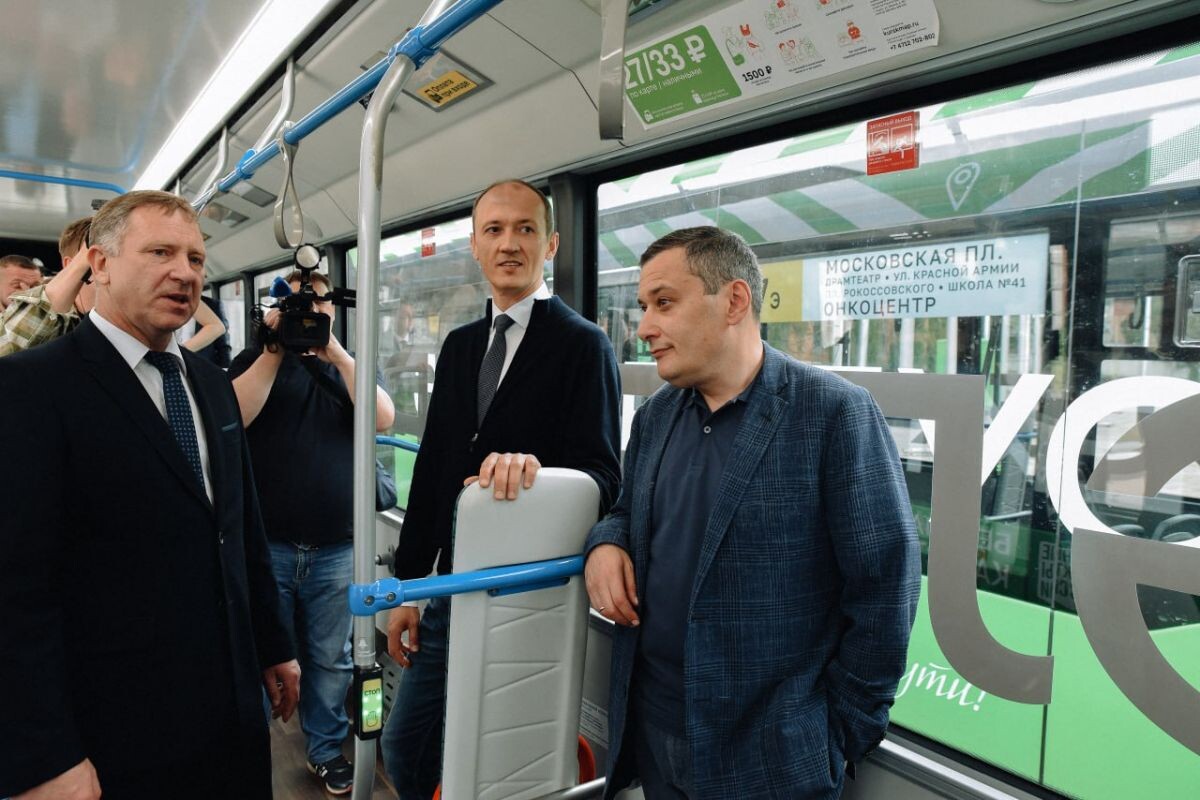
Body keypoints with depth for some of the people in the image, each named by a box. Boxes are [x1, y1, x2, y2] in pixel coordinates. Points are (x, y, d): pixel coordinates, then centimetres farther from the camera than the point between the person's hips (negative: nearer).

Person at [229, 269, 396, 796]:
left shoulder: (346, 365, 12)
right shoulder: (258, 360, 6)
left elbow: (383, 418, -6)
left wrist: (337, 354, -13)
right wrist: (275, 351, -16)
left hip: (336, 549, 2)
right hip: (268, 544, -1)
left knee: (330, 659, 12)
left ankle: (326, 750, 28)